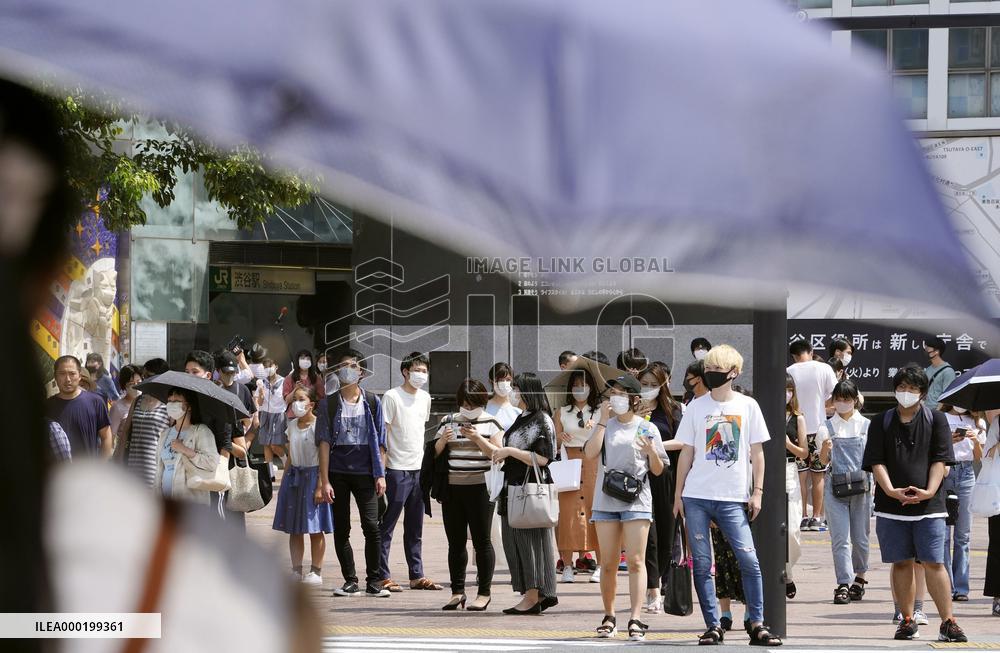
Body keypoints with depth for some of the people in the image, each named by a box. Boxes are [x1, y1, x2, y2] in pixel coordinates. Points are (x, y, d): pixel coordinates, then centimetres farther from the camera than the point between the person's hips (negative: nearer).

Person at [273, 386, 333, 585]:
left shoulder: (318, 425, -9)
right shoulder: (292, 426, 12)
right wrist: (285, 479, 14)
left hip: (313, 475, -7)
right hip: (294, 476, 7)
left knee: (315, 528, -2)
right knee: (294, 528, 6)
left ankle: (316, 571, 4)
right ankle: (296, 571, 11)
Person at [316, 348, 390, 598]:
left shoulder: (372, 402, 7)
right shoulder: (328, 404, 4)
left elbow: (379, 442, 8)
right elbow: (324, 443, 1)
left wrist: (380, 474, -1)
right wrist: (324, 481, -6)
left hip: (364, 473, 0)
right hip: (338, 473, 1)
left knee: (371, 526, -9)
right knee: (341, 529, 4)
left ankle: (373, 581, 0)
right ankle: (350, 581, 12)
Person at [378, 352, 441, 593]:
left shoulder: (424, 398, 12)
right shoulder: (392, 397, -9)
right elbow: (382, 435, -10)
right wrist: (381, 473, -15)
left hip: (418, 469, 7)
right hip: (397, 470, -7)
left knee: (415, 528, 11)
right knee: (387, 526, -2)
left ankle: (417, 576, 15)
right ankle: (382, 576, 0)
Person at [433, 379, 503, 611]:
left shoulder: (490, 423, 2)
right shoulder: (450, 421, 13)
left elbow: (496, 453, -7)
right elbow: (434, 453, 13)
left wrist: (477, 438, -19)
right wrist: (443, 440, -8)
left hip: (480, 487, -4)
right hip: (452, 489, 4)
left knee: (481, 540, -3)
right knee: (456, 541, 7)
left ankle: (484, 592, 0)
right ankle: (457, 592, 13)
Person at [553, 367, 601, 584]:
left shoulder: (601, 411, 10)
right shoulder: (562, 413, 14)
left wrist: (596, 427, -20)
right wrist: (560, 437, -11)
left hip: (594, 464, -1)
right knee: (567, 512, -6)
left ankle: (601, 566, -4)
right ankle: (567, 565, -3)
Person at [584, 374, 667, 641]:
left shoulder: (647, 429, 5)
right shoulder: (606, 426, 12)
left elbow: (658, 470, 6)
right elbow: (590, 453, -6)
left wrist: (652, 452, -15)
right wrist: (603, 420, -4)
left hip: (636, 501, -3)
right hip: (606, 501, 3)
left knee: (635, 561, -10)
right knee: (608, 563, 5)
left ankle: (635, 620, -15)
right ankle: (609, 617, 17)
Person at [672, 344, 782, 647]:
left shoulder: (747, 406, 4)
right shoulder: (697, 406, 7)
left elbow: (757, 452, 7)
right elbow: (686, 452, 10)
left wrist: (757, 491, 0)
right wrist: (678, 493, 6)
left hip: (733, 498, -1)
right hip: (697, 497, 1)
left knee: (749, 560, -9)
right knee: (702, 563, 0)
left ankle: (757, 624, -2)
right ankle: (713, 625, 6)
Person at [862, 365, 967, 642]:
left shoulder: (936, 420, 6)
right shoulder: (881, 422, 9)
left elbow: (940, 460, 0)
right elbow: (877, 462, 2)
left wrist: (929, 491, -14)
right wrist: (891, 490, -14)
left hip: (928, 505, -2)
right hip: (892, 505, 2)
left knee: (934, 563, -7)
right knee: (902, 563, 5)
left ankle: (948, 622, -6)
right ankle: (907, 620, 12)